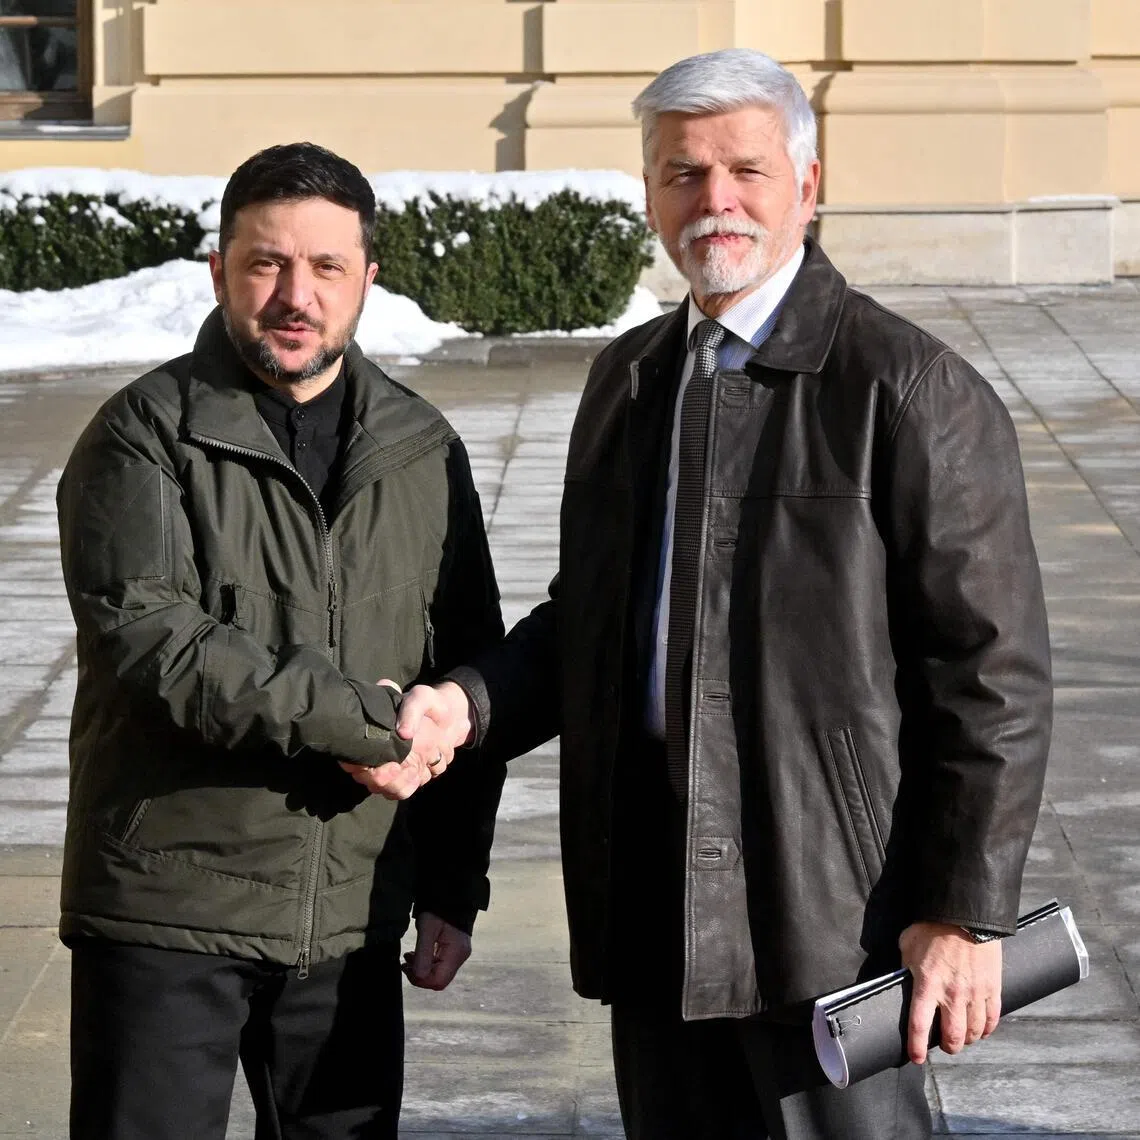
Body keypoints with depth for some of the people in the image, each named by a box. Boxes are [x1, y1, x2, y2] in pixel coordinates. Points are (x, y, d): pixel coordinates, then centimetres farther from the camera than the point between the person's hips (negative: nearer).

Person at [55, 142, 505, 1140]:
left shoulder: (424, 452, 9)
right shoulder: (144, 437, -5)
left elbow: (469, 676, 14)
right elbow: (146, 635, -19)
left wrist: (455, 886, 11)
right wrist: (365, 723, -18)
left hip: (352, 918, 4)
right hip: (165, 915, -4)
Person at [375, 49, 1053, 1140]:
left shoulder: (913, 389, -9)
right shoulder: (628, 376, 14)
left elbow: (993, 671, -11)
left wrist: (967, 913, -14)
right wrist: (469, 701, 2)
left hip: (831, 899, -6)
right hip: (653, 901, 7)